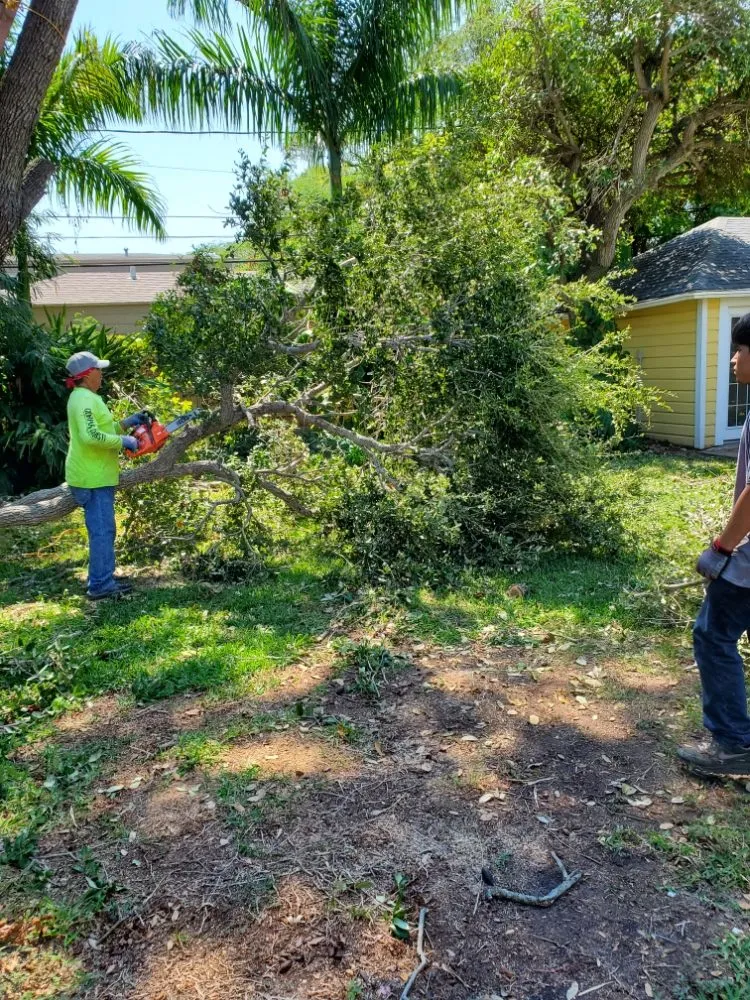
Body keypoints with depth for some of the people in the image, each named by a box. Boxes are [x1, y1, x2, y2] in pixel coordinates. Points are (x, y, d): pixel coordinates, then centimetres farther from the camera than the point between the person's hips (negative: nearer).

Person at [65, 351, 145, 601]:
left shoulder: (85, 397, 16)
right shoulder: (84, 399, -17)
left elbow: (101, 430, 22)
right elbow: (91, 436, -30)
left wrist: (126, 423, 13)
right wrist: (123, 441, -20)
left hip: (96, 476, 11)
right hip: (93, 478, -11)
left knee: (103, 530, 16)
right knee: (102, 531, -7)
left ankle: (103, 578, 25)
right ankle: (100, 585, -2)